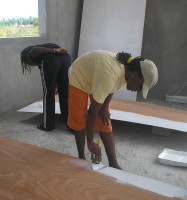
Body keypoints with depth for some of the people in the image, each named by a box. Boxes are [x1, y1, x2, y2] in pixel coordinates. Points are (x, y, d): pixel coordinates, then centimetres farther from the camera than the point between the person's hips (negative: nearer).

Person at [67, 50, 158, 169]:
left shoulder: (126, 71, -20)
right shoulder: (110, 75, -43)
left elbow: (111, 88, 2)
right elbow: (93, 110, -38)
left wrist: (105, 106, -9)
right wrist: (90, 142, -32)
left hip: (95, 79, 6)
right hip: (79, 78, -6)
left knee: (105, 123, -1)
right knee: (79, 121, -6)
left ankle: (113, 164, 0)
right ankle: (82, 158, 12)